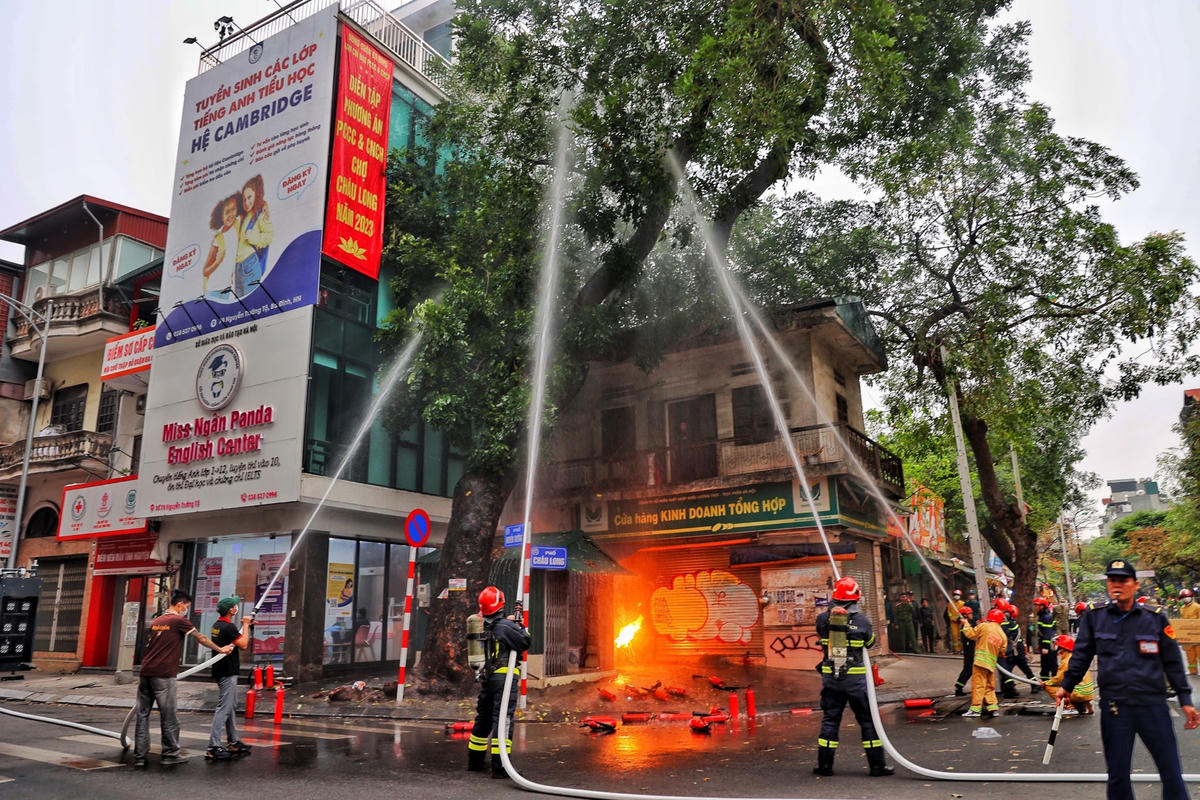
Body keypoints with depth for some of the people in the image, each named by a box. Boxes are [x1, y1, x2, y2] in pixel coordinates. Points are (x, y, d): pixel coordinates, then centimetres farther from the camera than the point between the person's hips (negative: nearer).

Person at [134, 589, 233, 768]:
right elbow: (201, 639, 3)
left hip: (146, 673, 7)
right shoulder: (179, 620, -5)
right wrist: (221, 649, 16)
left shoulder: (156, 621, 16)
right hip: (163, 675, -7)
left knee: (142, 715, 9)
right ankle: (170, 754, 11)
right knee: (168, 716, 3)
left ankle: (139, 756, 10)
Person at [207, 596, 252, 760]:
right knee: (224, 708, -9)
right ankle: (213, 747, -8)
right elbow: (243, 645, -19)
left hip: (222, 671, 11)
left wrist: (246, 626, 17)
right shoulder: (229, 626, -19)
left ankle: (233, 742, 25)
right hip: (227, 672, -11)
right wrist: (246, 625, -9)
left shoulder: (217, 625, 11)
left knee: (231, 707, 17)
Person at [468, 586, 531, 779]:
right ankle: (499, 766, -10)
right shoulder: (504, 626, -15)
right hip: (504, 678, -8)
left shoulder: (484, 627, 9)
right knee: (503, 720, -8)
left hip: (486, 679, 8)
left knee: (483, 719, 19)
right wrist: (520, 625, 2)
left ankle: (475, 761, 31)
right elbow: (525, 643, -11)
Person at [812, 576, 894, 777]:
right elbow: (870, 643, 6)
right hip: (855, 678, -2)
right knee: (868, 719, 10)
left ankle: (824, 764, 16)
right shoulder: (861, 620, -9)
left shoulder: (823, 619, -5)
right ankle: (877, 765, 16)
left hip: (830, 677, 2)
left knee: (830, 719, 11)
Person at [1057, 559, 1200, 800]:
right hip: (1114, 705, 0)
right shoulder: (1094, 615, 2)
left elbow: (1172, 662, 8)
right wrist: (1067, 686, 9)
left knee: (1171, 772, 5)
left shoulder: (1155, 618, 2)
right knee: (1117, 773, 8)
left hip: (1153, 704, 0)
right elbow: (1082, 654, 9)